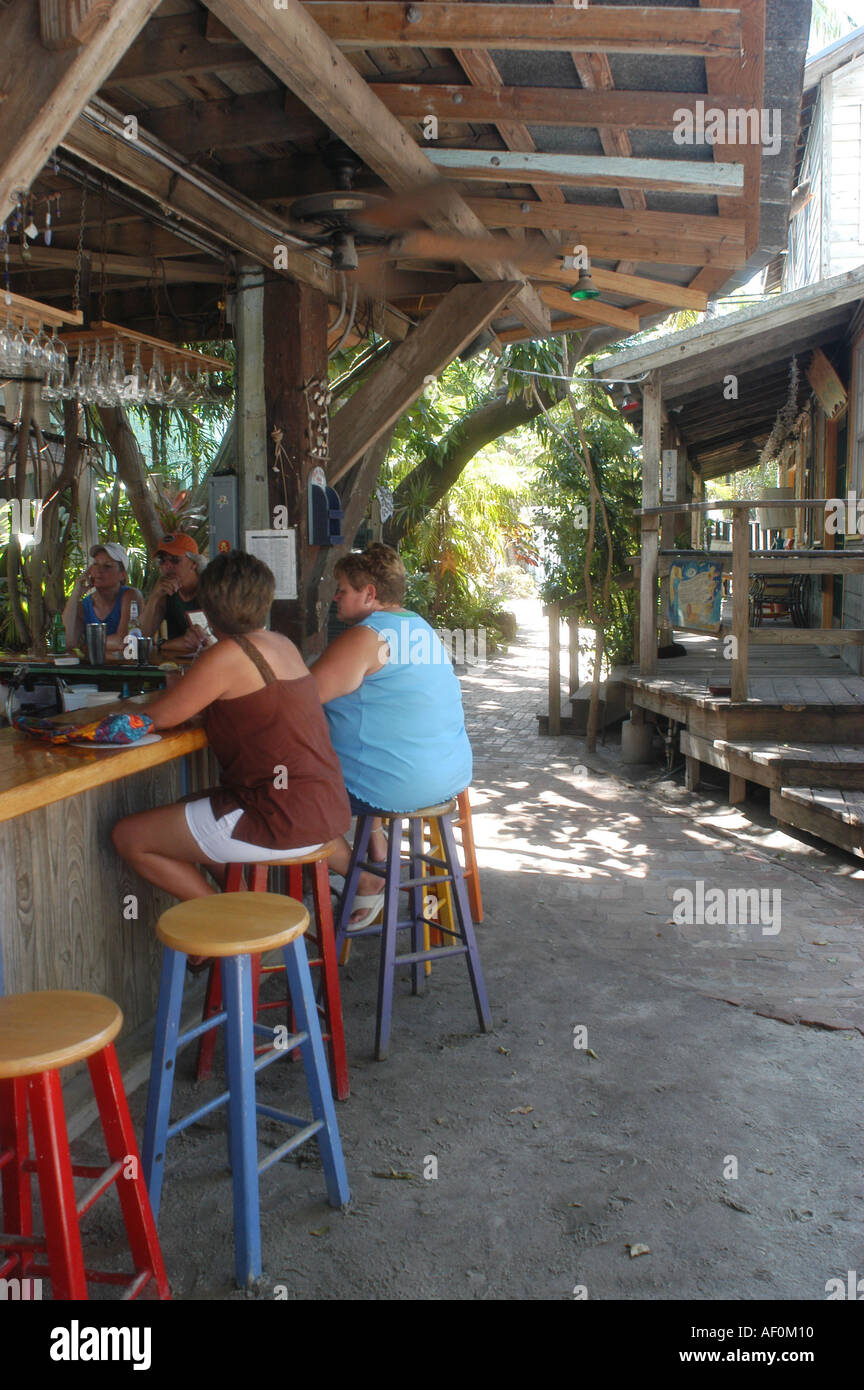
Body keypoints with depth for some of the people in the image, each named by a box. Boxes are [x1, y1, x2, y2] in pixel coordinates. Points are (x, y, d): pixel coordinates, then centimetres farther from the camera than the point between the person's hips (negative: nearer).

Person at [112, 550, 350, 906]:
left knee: (128, 837, 2)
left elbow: (159, 716, -10)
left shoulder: (229, 655, -15)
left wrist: (158, 696, 12)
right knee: (190, 807, 30)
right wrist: (186, 688, 16)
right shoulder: (283, 645, 10)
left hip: (282, 820, -9)